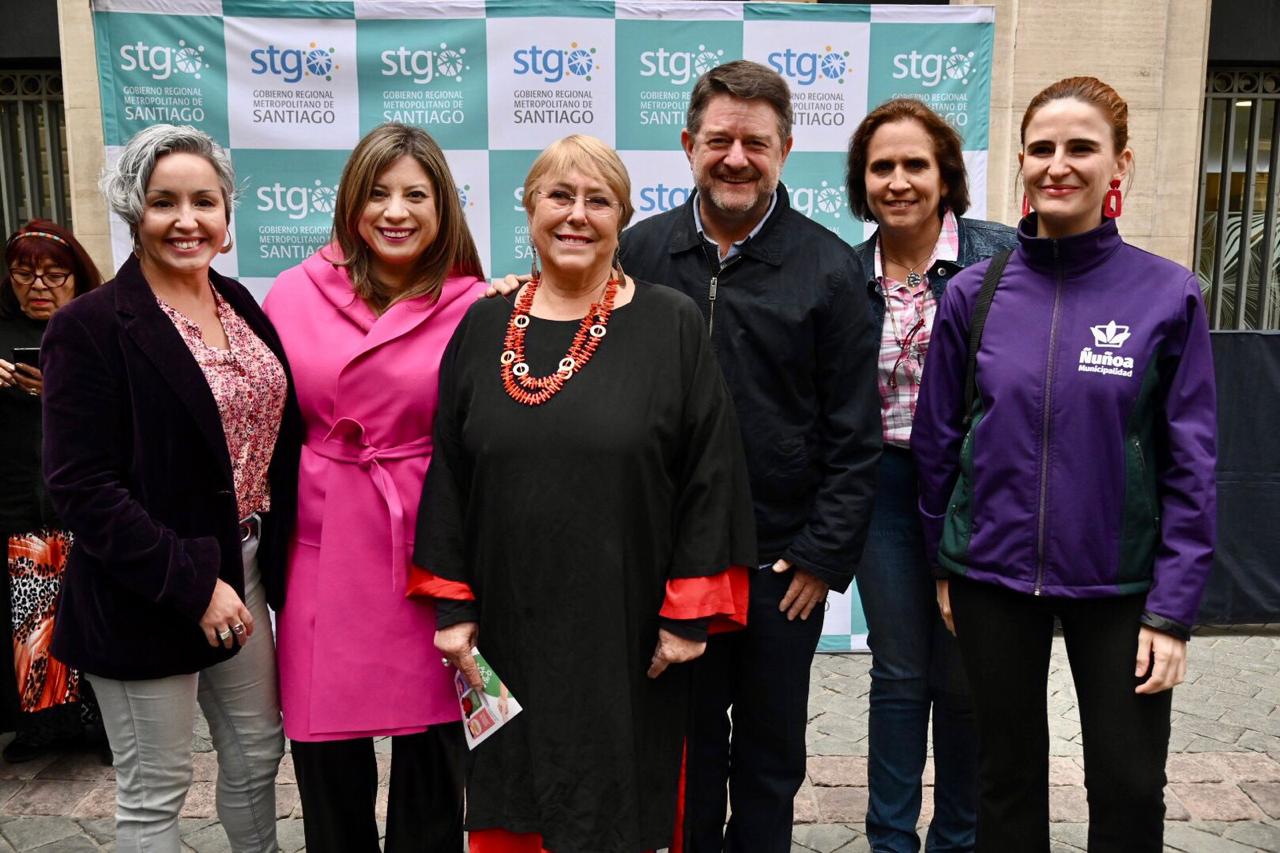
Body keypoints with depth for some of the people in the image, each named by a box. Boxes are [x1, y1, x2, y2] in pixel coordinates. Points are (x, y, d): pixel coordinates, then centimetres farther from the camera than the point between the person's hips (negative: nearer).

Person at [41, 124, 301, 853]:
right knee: (154, 793, 10)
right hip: (144, 596, -6)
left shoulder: (240, 304, 6)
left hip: (242, 570, 6)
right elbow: (82, 487, -17)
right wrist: (192, 585, -19)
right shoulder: (90, 326, -13)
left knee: (258, 757, 18)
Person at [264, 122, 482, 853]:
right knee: (327, 756, 12)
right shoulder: (296, 292, 2)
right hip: (325, 547, 2)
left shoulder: (474, 307, -5)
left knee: (432, 750, 11)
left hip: (432, 547, -1)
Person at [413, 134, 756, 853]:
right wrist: (453, 605, 4)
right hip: (508, 628, 3)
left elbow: (711, 475, -6)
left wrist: (690, 614, -8)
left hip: (628, 633, -2)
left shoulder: (673, 326, -4)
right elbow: (448, 475, 7)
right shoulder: (483, 328, 4)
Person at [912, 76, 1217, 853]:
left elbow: (1190, 464, -6)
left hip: (1118, 583, -1)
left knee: (1131, 790, 9)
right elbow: (937, 439, 4)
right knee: (1009, 776, 15)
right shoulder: (975, 293, -3)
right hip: (991, 576, 1)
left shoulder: (1168, 294, -7)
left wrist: (1173, 610, -8)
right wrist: (944, 564, 6)